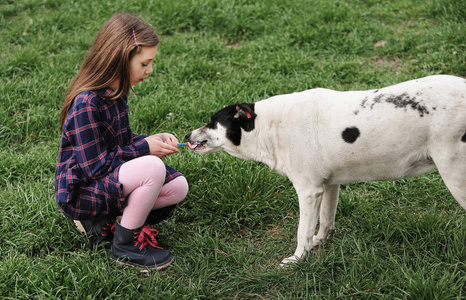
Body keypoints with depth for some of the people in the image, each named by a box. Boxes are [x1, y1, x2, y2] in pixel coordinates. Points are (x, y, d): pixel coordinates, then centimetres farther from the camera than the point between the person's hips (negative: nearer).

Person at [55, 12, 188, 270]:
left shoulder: (114, 92, 2)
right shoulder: (86, 103, -26)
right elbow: (95, 166, -24)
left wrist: (153, 140, -3)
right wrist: (144, 147, -17)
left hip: (109, 180, 9)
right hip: (80, 191, -9)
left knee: (178, 187, -1)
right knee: (152, 167, -31)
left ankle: (103, 222, 6)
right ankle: (125, 247, -11)